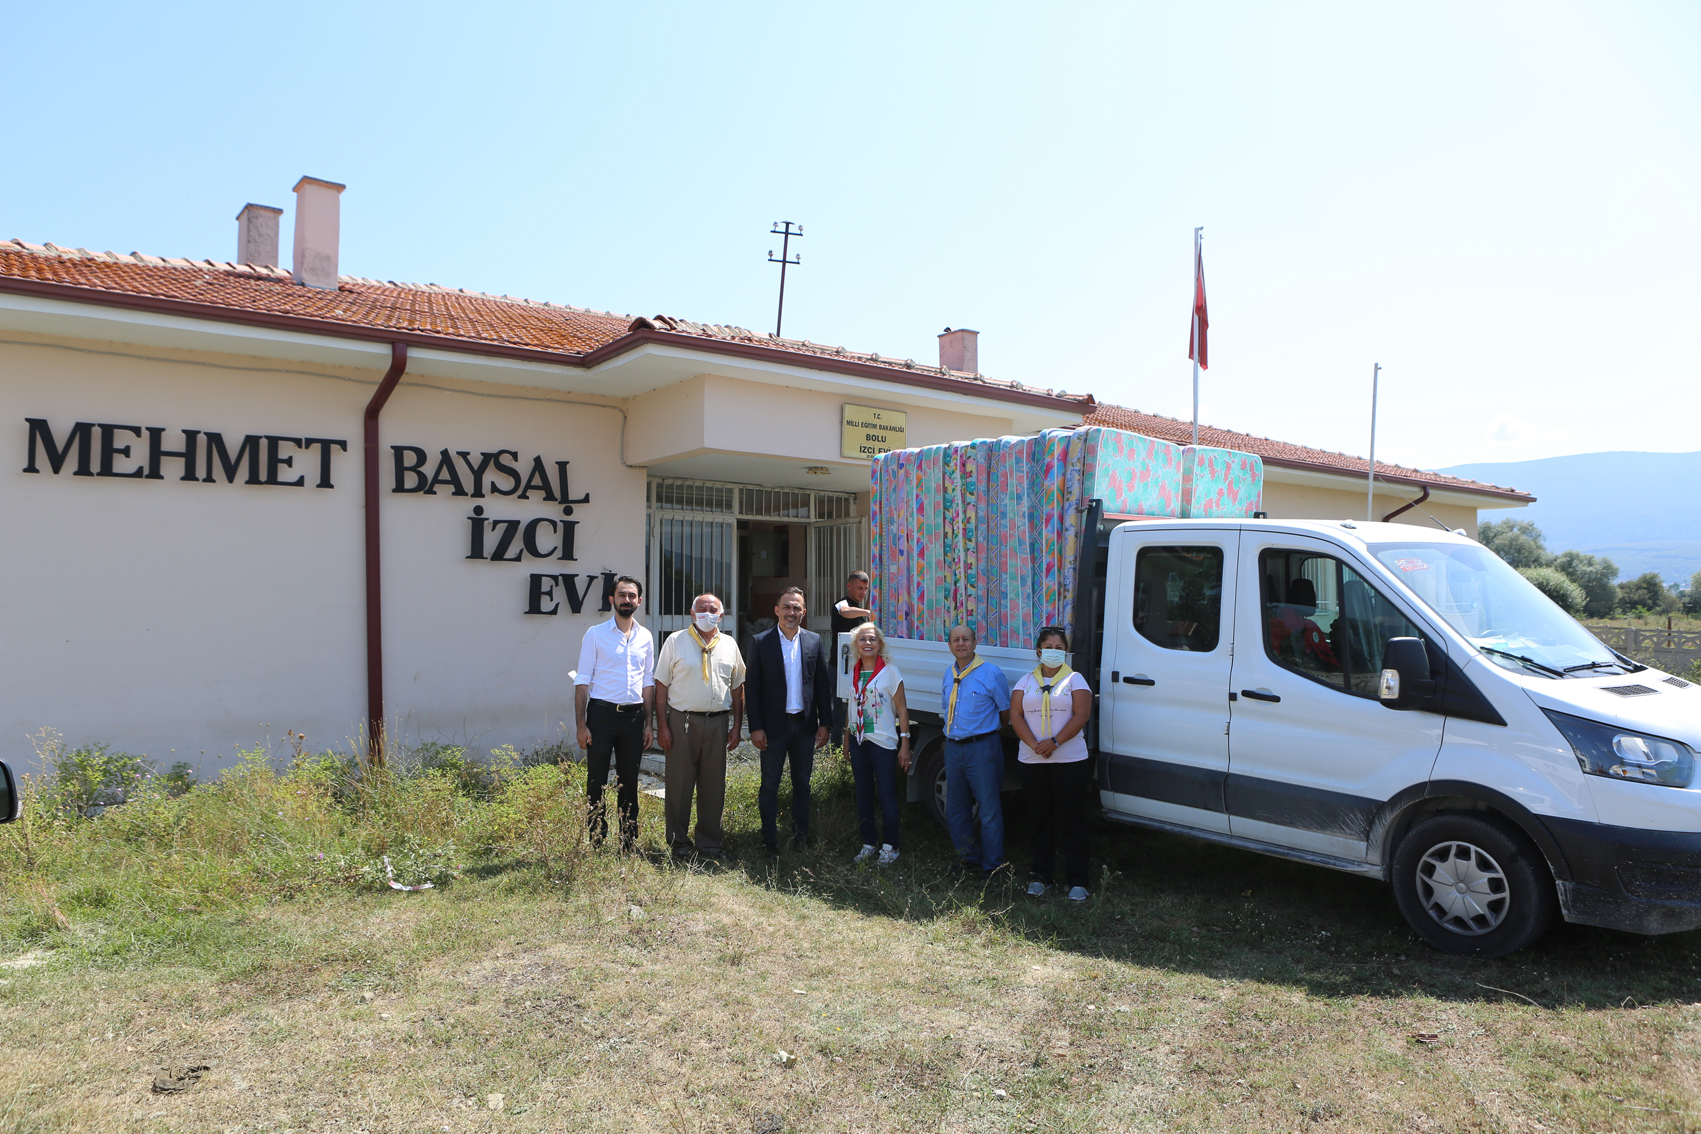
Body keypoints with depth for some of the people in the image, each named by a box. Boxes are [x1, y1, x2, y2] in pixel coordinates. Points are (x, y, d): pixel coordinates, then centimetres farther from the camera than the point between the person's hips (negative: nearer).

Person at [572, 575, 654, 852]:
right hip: (602, 714, -3)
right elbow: (582, 681, -3)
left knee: (629, 782, 10)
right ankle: (595, 844, 10)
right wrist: (581, 725, -9)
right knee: (596, 782, 0)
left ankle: (629, 843, 19)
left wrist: (648, 723, 8)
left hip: (633, 716, 3)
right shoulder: (596, 634, -1)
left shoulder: (645, 637, 10)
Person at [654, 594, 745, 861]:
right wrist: (662, 725, -6)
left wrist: (737, 726, 8)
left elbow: (737, 688, 13)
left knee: (714, 785, 8)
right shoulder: (676, 641, 2)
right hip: (682, 721, -3)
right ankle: (678, 842, 16)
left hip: (718, 722, 3)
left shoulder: (729, 645, 10)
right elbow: (661, 685, 0)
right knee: (679, 783, 2)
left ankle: (709, 842, 19)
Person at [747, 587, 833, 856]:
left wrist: (824, 723, 2)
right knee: (770, 785, 5)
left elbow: (823, 684, 7)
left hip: (805, 724, 3)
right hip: (774, 725, -3)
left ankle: (801, 838, 25)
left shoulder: (814, 641, 4)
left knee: (802, 785, 13)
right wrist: (755, 728, -9)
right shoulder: (761, 642, -4)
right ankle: (770, 842, 15)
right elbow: (752, 688, -4)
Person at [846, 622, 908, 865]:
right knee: (863, 793, 11)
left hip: (883, 742, -5)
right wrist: (847, 740, 16)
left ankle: (890, 847, 11)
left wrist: (905, 743, -12)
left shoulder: (890, 672, -7)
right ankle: (868, 844, 22)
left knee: (887, 794, 0)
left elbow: (902, 709, -7)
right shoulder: (854, 673, 8)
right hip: (858, 741, 5)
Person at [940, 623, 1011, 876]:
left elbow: (1006, 711, 0)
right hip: (953, 748, 7)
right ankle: (970, 857, 27)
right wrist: (950, 738, 15)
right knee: (955, 809, 13)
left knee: (989, 808, -2)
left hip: (981, 748, -6)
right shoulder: (948, 675, 10)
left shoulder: (991, 673, -9)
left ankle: (993, 865, 8)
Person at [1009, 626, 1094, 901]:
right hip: (1031, 761, 3)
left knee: (1071, 821, -1)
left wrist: (1055, 742, -17)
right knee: (1039, 820, 9)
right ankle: (1041, 876, 19)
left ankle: (1077, 881, 6)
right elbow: (1015, 716, 2)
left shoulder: (1075, 680, 4)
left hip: (1070, 761, -3)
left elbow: (1081, 716, -7)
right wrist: (1035, 745, -14)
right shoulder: (1026, 681, 11)